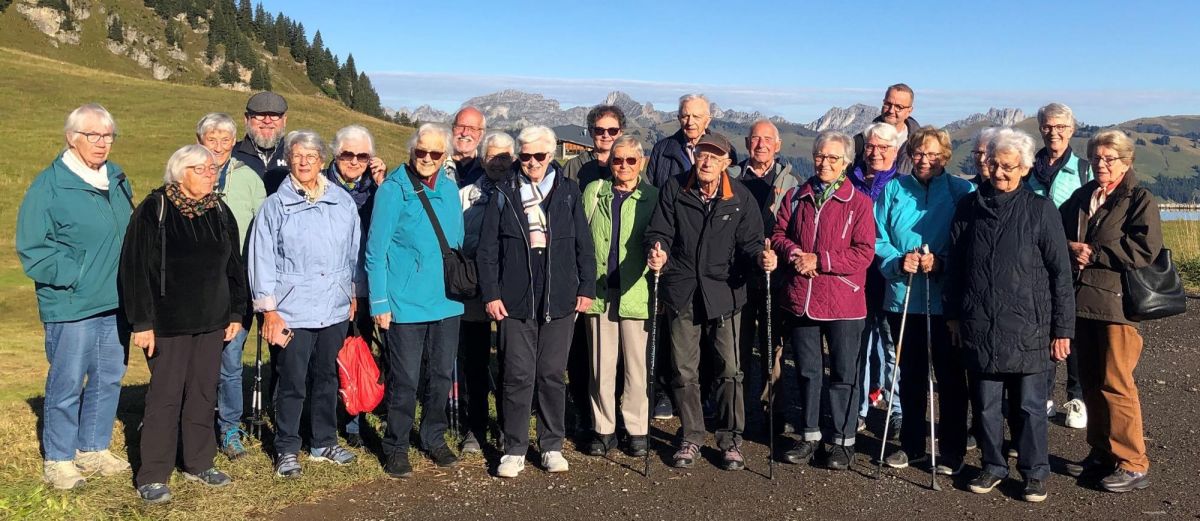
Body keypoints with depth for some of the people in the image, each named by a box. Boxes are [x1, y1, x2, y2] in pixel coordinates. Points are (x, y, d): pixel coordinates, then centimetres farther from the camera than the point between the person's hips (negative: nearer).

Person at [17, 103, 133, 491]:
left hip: (115, 303, 6)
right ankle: (58, 460, 16)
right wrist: (72, 277, -16)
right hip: (71, 306, -6)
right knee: (67, 383, 1)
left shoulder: (117, 179, 10)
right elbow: (33, 249, -10)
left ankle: (94, 449, 28)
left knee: (109, 379, 13)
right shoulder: (49, 186, -10)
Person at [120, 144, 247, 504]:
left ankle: (198, 463, 24)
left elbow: (234, 266, 13)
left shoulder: (220, 212, 8)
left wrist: (236, 313, 9)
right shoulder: (154, 210, -8)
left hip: (212, 323, 5)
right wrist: (141, 322, -13)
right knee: (165, 396, 0)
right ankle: (152, 476, 11)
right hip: (168, 324, -5)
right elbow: (134, 269, -10)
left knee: (204, 393, 10)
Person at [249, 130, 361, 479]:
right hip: (292, 312, -3)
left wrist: (355, 294, 13)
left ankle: (324, 442, 29)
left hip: (335, 309, 3)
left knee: (327, 378, 15)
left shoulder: (343, 202, 7)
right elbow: (262, 259, -2)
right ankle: (287, 450, 18)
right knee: (292, 383, 2)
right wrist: (269, 309, -5)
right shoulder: (275, 205, -1)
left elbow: (354, 252, 13)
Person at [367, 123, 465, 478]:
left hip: (447, 301, 5)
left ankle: (434, 438, 31)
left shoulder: (450, 190, 7)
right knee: (404, 380, 2)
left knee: (442, 375, 14)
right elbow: (375, 251, -9)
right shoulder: (393, 190, -9)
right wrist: (379, 303, -12)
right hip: (406, 303, -5)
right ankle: (397, 447, 19)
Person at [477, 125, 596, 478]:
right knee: (518, 376, 2)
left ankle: (552, 446, 21)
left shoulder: (568, 192, 5)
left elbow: (584, 245, 7)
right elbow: (487, 248, 4)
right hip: (515, 302, 0)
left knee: (553, 375, 8)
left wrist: (587, 288, 4)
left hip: (559, 300, 1)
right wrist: (490, 294, -1)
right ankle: (514, 450, 14)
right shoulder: (505, 194, 4)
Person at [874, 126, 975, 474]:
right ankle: (911, 445, 28)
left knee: (950, 376, 4)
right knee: (910, 375, 14)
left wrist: (940, 262, -18)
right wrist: (898, 261, -13)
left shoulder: (962, 192, 0)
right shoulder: (893, 190, 7)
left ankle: (951, 451, 17)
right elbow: (878, 240, 6)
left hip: (946, 300, -3)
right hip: (902, 298, 3)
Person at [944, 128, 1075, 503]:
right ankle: (993, 465, 27)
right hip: (978, 327, 3)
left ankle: (1035, 472, 23)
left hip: (1026, 328, -3)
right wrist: (953, 315, 10)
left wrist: (1062, 328, -4)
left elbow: (1060, 273, -2)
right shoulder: (969, 207, 6)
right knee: (985, 404, 11)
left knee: (1029, 405, 8)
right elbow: (954, 265, 11)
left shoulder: (1040, 210, -3)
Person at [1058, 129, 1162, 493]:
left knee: (1115, 384, -5)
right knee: (1091, 382, 12)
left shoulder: (1140, 200, -3)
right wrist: (1071, 249, -5)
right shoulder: (1080, 197, 15)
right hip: (1082, 301, 6)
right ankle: (1102, 454, 24)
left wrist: (1093, 253, -12)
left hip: (1118, 303, -6)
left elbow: (1145, 249, -15)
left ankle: (1132, 465, 5)